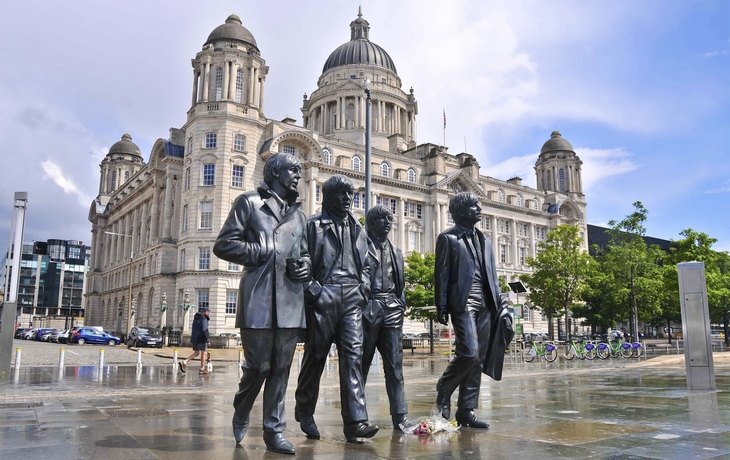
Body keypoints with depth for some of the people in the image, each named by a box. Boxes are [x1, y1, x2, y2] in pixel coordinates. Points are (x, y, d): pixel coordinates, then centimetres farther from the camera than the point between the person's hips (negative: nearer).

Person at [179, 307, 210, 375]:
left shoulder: (196, 318, 15)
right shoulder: (203, 319, -12)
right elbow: (205, 330, -20)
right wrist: (208, 340, -18)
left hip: (194, 338, 8)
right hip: (201, 338, -8)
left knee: (196, 353, 14)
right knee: (204, 353, 2)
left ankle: (184, 362, -2)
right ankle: (202, 369, 5)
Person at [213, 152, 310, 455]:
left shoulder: (298, 214, 22)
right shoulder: (249, 202, 7)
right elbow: (224, 244, 0)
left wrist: (305, 267, 6)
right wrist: (261, 253, -9)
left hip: (291, 300, 5)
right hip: (258, 297, -4)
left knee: (281, 368, 6)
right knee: (259, 365, -1)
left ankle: (274, 430, 17)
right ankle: (240, 415, 28)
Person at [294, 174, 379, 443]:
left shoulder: (357, 230, 18)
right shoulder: (313, 225, 2)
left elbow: (366, 265, 22)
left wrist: (363, 289, 7)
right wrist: (313, 290, -12)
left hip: (351, 299, 4)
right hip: (323, 297, -4)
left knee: (353, 355, -5)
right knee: (315, 356, 6)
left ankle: (355, 421, -6)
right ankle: (305, 412, 25)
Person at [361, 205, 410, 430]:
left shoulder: (395, 251, 18)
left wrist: (401, 306, 11)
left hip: (392, 310, 5)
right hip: (368, 309, -4)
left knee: (395, 365, 2)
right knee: (361, 363, 3)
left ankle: (400, 416, 5)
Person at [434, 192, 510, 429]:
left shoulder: (483, 239, 20)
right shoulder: (448, 237, 1)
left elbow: (492, 274, 19)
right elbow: (441, 274, -5)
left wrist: (499, 301, 10)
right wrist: (441, 308, -10)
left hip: (485, 304, 6)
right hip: (463, 302, -6)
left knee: (478, 359, 5)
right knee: (469, 353, -16)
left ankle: (467, 411, 12)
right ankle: (443, 390, 9)